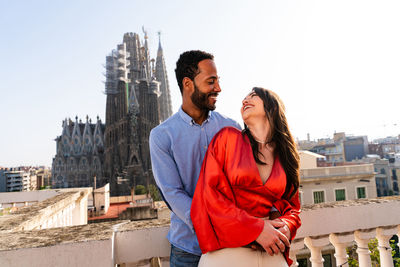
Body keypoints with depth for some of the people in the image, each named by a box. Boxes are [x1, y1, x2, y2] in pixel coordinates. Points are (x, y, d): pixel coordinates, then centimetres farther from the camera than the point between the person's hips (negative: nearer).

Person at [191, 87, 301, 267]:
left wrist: (287, 226, -8)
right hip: (226, 250, -3)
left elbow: (291, 206, 14)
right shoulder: (228, 137, -4)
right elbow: (209, 192, -11)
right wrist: (256, 229, -16)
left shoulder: (284, 157, 7)